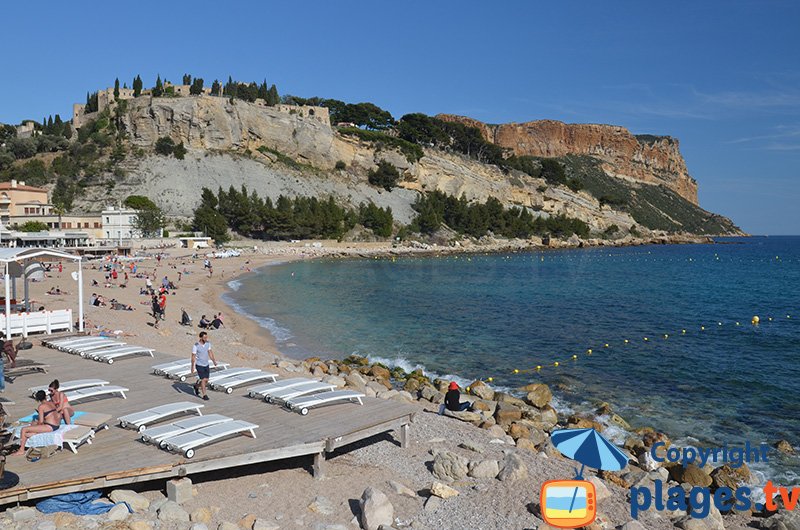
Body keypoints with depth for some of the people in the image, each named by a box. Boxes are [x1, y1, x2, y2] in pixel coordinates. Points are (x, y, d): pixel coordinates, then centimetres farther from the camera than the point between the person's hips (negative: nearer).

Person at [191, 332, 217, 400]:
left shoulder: (208, 343, -4)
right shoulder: (196, 346, -20)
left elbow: (210, 352, 8)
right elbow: (193, 356, -13)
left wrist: (214, 361, 0)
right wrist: (192, 367, -11)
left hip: (206, 365, 6)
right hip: (199, 365, -6)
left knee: (206, 380, 9)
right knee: (203, 380, -9)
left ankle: (196, 386, 37)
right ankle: (204, 395, 5)